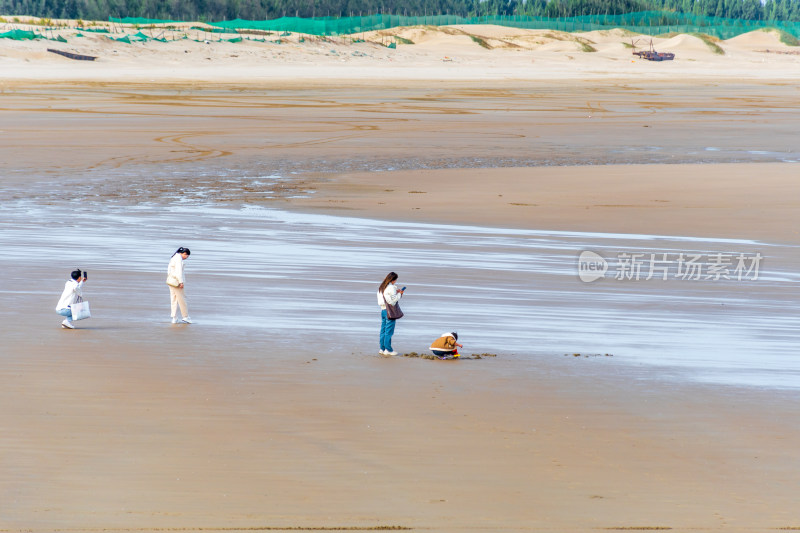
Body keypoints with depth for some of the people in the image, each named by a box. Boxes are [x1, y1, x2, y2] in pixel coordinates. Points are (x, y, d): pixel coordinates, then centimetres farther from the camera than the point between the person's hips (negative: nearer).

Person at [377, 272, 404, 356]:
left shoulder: (382, 287, 12)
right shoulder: (391, 288, -14)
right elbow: (393, 299, -15)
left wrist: (396, 292, 13)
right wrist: (399, 294, -2)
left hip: (383, 310, 8)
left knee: (383, 330, 11)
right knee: (389, 331, -4)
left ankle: (382, 349, 13)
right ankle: (388, 349, -3)